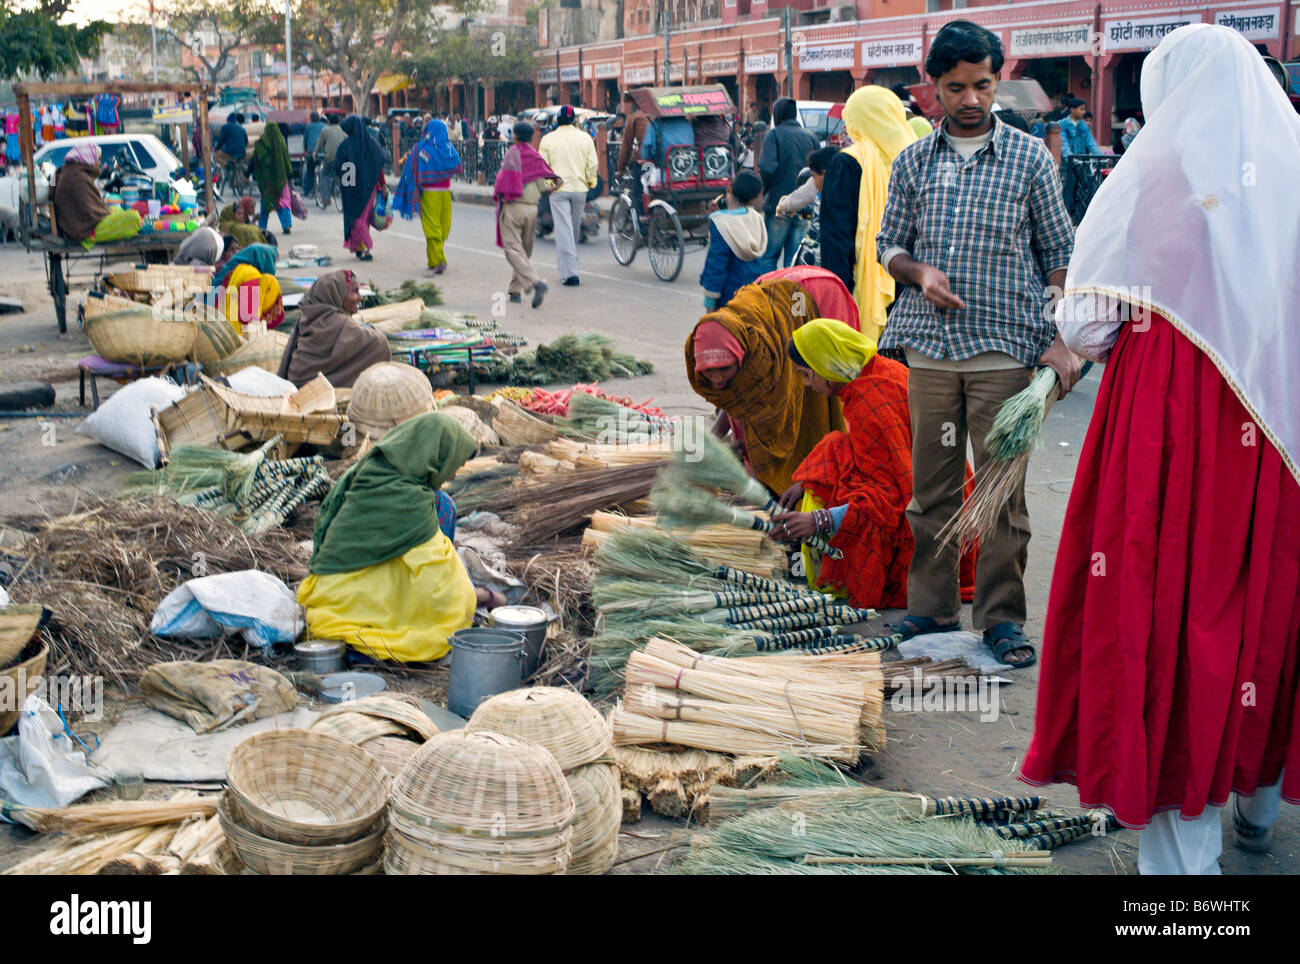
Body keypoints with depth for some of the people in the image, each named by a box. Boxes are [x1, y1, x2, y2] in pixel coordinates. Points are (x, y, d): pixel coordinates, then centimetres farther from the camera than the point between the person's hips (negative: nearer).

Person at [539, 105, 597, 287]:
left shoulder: (548, 139, -3)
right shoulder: (585, 138, 2)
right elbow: (592, 165, 1)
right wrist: (590, 183, 13)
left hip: (558, 189, -3)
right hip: (579, 189, 3)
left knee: (563, 230, -5)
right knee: (575, 229, 17)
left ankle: (570, 273, -14)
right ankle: (570, 263, 34)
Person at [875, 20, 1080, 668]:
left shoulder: (1029, 157, 4)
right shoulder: (913, 161, 9)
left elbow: (1059, 254, 6)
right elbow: (888, 245, 15)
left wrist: (1060, 339, -3)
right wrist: (920, 272, -8)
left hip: (1005, 349, -2)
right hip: (929, 347, 2)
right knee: (930, 484, 7)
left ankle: (1002, 616, 10)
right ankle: (932, 605, 20)